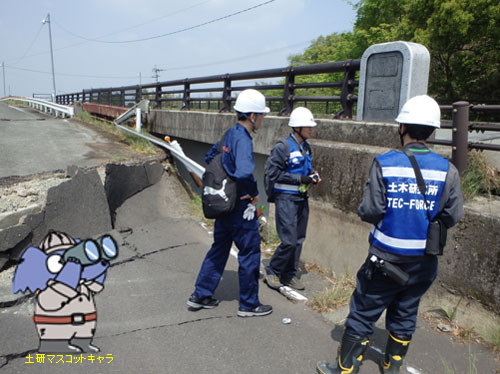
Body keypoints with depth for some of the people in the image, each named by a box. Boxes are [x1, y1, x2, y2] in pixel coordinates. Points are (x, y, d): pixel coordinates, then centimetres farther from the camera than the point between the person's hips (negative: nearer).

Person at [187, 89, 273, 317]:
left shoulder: (229, 134, 8)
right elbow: (244, 173, -36)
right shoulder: (242, 139, -21)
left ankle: (200, 295, 29)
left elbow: (209, 158, 20)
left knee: (219, 248, 20)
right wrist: (254, 194, -19)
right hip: (241, 207, -9)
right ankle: (249, 304, 19)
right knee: (250, 252, 5)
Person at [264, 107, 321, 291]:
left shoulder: (306, 147, 11)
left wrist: (312, 175, 2)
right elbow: (273, 172, -17)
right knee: (289, 241, -9)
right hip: (286, 199, -8)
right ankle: (272, 271, 13)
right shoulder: (283, 147, -13)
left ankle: (289, 274, 26)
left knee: (299, 239, 12)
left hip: (301, 198, 8)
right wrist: (300, 179, -18)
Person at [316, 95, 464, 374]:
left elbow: (370, 212, -17)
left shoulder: (385, 164, -15)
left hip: (386, 259, -3)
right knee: (405, 316, 21)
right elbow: (453, 216, -5)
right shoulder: (447, 170, -7)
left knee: (363, 314, 10)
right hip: (424, 263, 4)